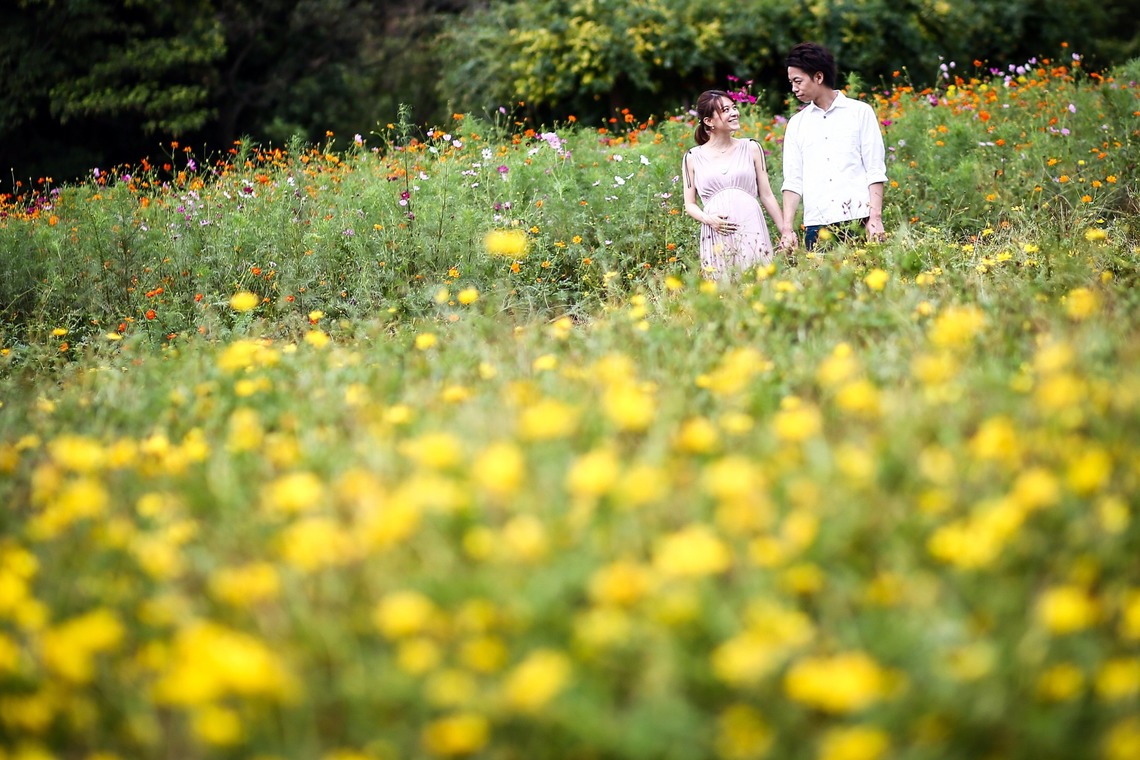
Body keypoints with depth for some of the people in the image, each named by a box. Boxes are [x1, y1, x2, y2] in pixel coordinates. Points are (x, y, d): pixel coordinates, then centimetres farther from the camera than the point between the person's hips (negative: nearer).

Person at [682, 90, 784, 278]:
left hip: (752, 231, 0)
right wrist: (707, 219, -9)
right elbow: (690, 204, 11)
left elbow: (767, 195, 12)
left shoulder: (751, 149, 10)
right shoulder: (693, 158, 8)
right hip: (716, 235, 0)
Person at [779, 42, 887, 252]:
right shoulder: (797, 123, 15)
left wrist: (875, 218, -8)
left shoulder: (860, 112, 7)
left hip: (858, 220, -2)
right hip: (815, 225, 2)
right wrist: (787, 228, 1)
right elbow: (793, 180, 11)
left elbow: (875, 171, 2)